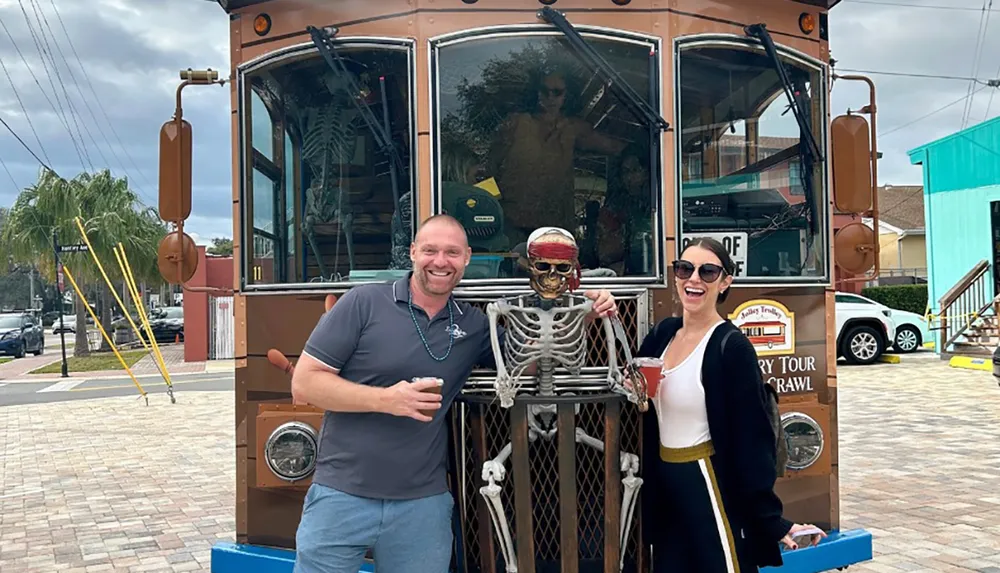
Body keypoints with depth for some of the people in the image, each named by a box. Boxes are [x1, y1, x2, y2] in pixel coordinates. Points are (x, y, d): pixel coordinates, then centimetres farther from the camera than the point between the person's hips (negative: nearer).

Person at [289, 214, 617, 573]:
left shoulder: (474, 325, 5)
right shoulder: (363, 303, -6)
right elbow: (303, 384, -7)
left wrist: (585, 314, -2)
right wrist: (385, 400, -19)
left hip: (423, 502, 3)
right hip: (341, 496, -2)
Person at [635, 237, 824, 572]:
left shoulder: (732, 347, -15)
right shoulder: (662, 333, 3)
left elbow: (752, 439, -16)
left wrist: (773, 521, -16)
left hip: (710, 484, -6)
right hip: (663, 485, 7)